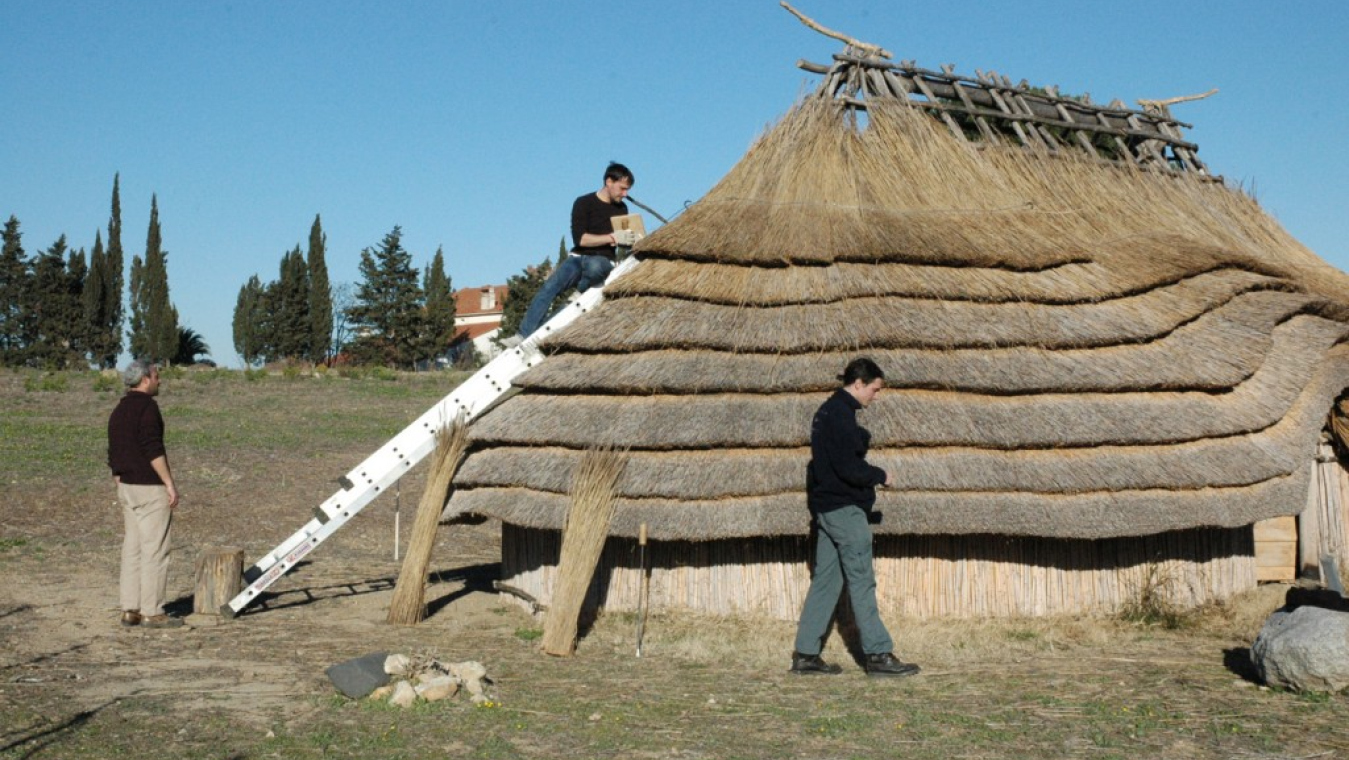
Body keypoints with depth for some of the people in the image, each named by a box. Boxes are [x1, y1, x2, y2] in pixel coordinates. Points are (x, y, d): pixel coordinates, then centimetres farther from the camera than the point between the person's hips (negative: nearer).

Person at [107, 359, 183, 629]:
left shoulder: (118, 411, 16)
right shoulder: (147, 406, -12)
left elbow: (113, 456, 19)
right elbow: (153, 449, -20)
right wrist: (170, 484, -17)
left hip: (127, 487, 9)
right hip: (151, 488, -9)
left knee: (132, 549, 10)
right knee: (155, 550, -6)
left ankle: (130, 610, 11)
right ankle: (152, 612, -5)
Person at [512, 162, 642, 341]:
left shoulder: (621, 208, 13)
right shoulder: (584, 203, -2)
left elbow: (622, 241, 22)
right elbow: (579, 238, -13)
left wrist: (635, 240, -1)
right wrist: (612, 237, -19)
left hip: (603, 262, 1)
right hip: (578, 258, -1)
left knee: (595, 266, -39)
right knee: (549, 288, -25)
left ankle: (580, 293, -9)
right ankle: (525, 336, -28)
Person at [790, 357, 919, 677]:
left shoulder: (828, 410, 15)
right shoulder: (841, 414, -16)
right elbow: (848, 468, -20)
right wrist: (880, 475, -7)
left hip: (825, 507, 10)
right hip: (844, 508, -10)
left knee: (825, 581, 10)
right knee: (862, 581, -4)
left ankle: (806, 654, 12)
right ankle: (877, 653, 1)